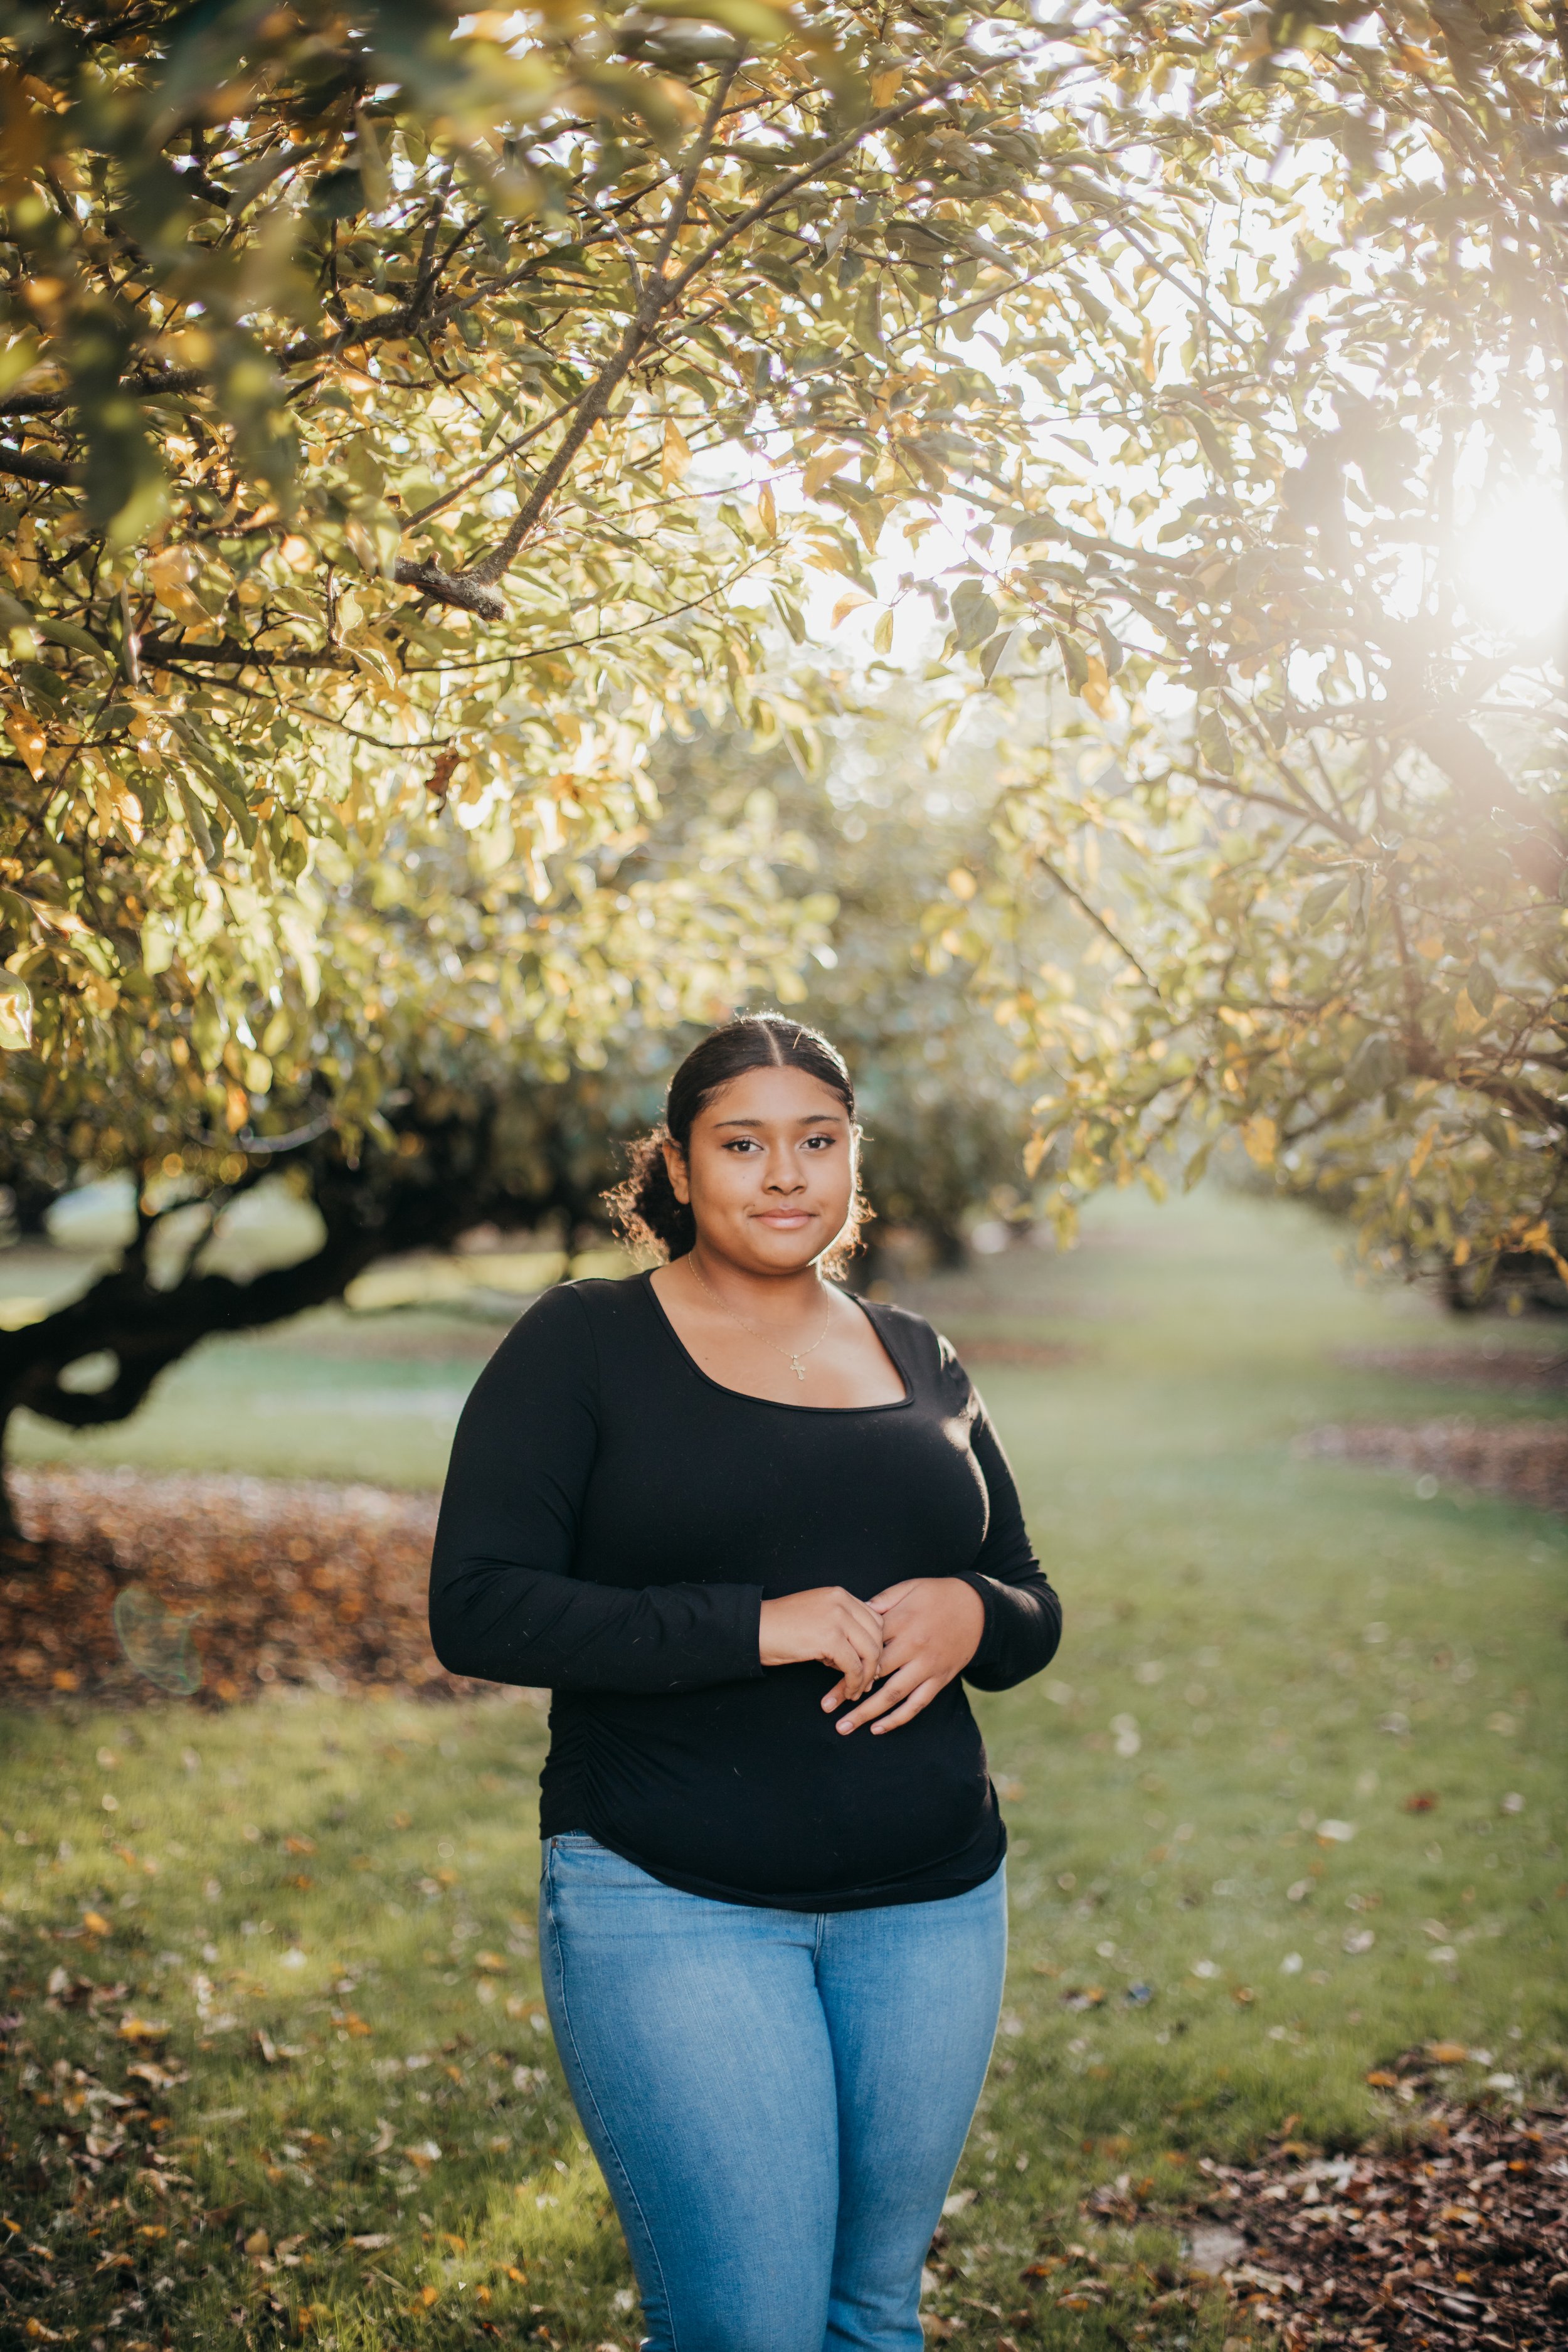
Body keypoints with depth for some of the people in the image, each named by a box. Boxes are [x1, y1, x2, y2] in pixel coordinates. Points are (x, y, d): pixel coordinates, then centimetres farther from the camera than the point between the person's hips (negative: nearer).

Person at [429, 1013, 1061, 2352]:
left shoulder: (920, 1364, 11)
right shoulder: (585, 1345, -4)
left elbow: (1035, 1611, 16)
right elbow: (478, 1610, -13)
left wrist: (969, 1617, -9)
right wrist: (757, 1628, -20)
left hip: (932, 1902, 5)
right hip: (673, 1907, -5)